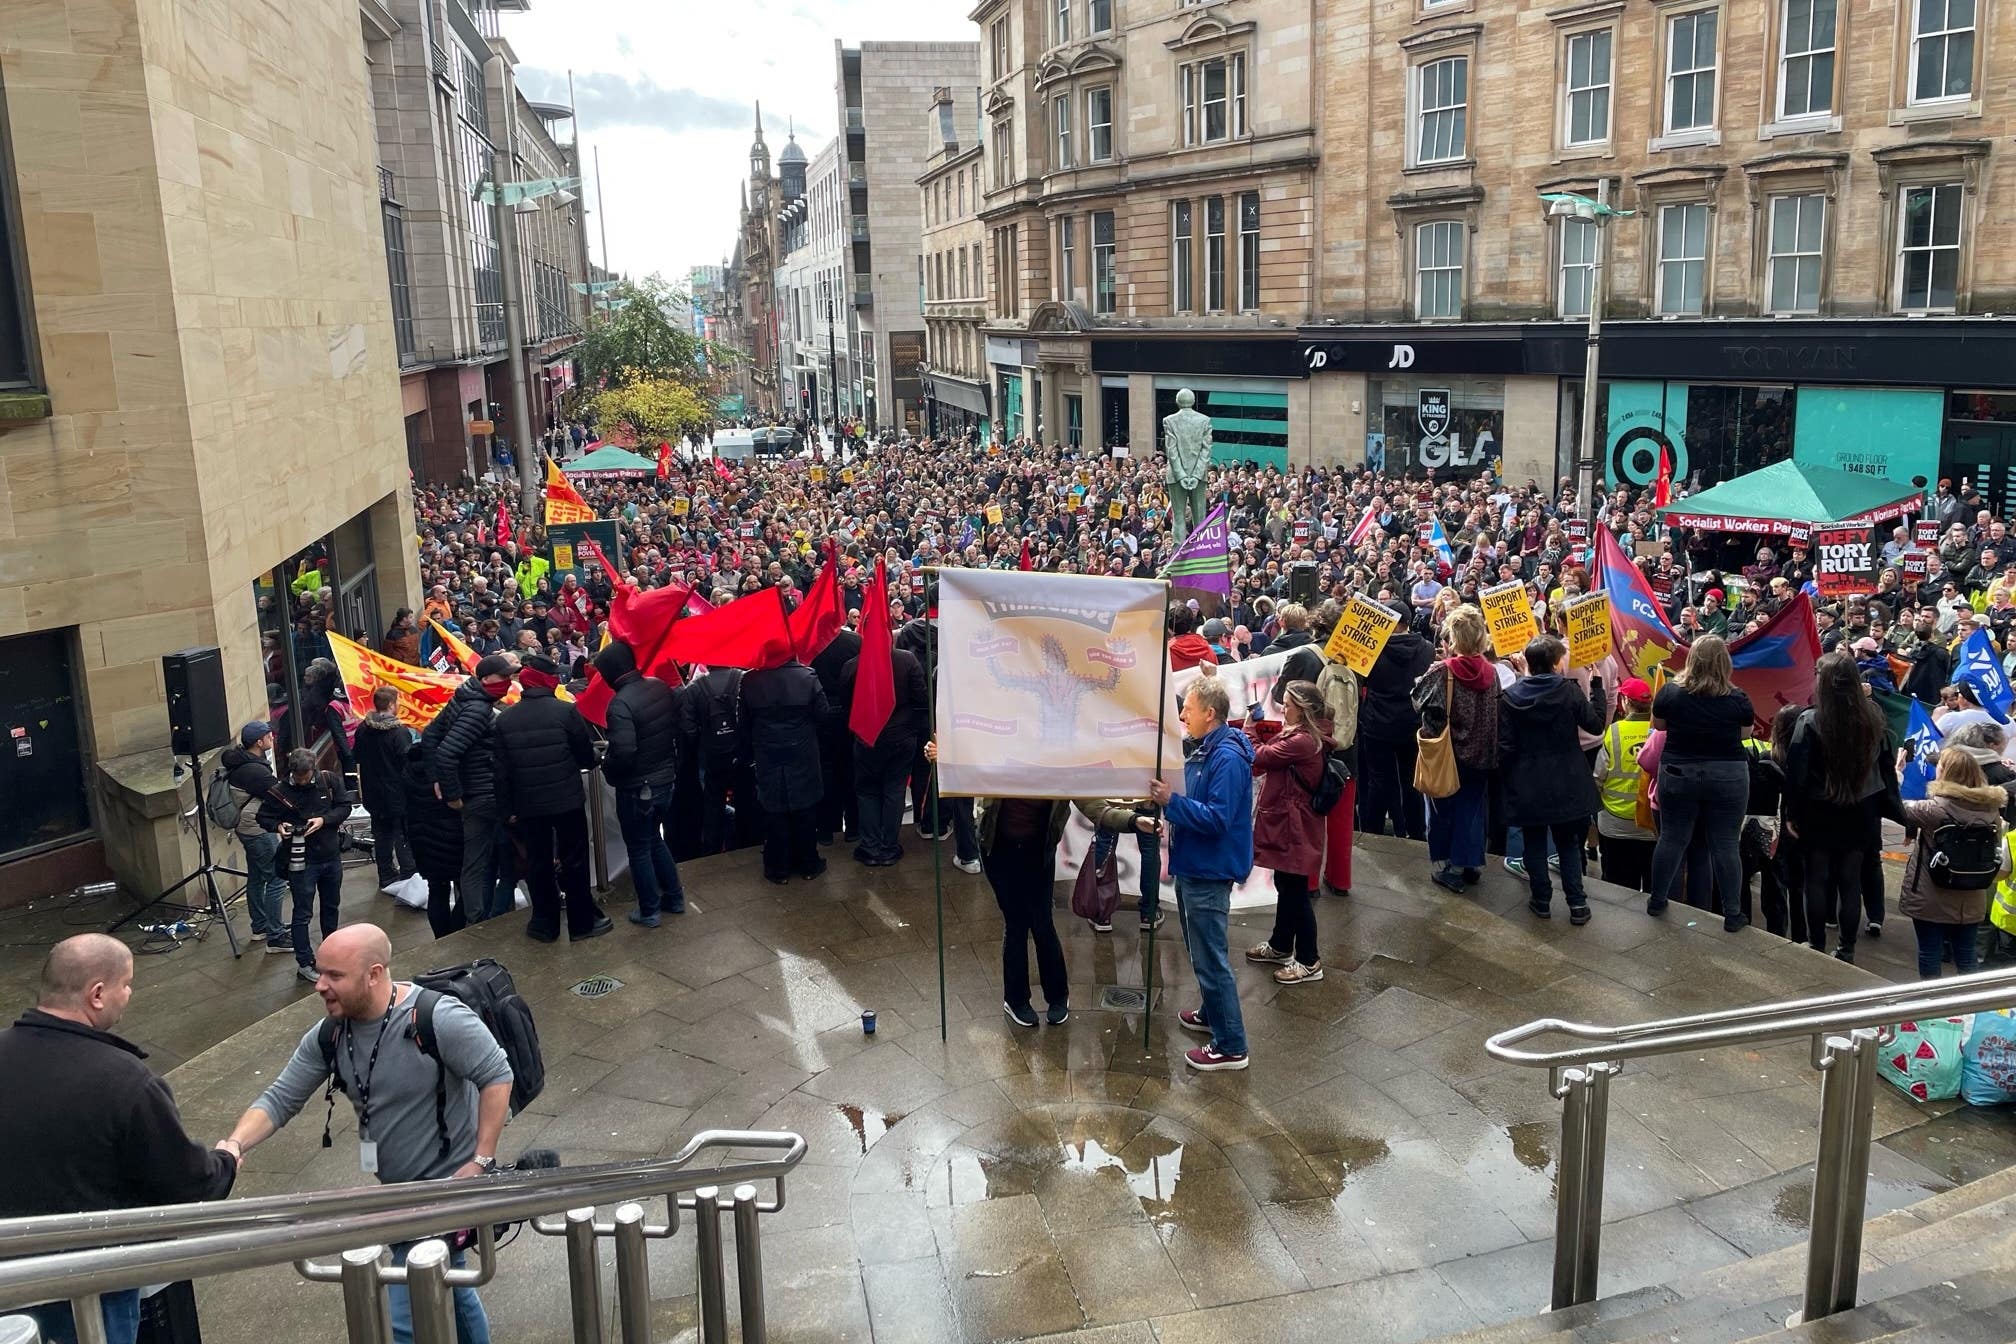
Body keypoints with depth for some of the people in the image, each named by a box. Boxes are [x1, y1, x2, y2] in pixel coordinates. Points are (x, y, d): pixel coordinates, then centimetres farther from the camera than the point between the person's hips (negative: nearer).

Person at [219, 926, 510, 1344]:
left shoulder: (438, 1020, -27)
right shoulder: (328, 1038, -5)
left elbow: (497, 1076, -21)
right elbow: (280, 1099, 0)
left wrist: (481, 1160, -21)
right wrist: (235, 1144, -19)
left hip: (451, 1185, -8)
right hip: (396, 1189, 8)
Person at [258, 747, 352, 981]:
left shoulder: (330, 780, -5)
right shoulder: (280, 791, -12)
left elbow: (344, 807, -1)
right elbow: (264, 817, -1)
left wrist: (324, 819, -18)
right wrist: (278, 826, -22)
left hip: (331, 855, 4)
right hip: (302, 860, -4)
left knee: (331, 906, 21)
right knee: (302, 913, 0)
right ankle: (304, 963, 6)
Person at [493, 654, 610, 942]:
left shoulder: (505, 719, -1)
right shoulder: (565, 711, -12)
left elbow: (502, 770, 1)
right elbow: (586, 755, -6)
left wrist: (507, 809, 8)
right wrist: (591, 761, 18)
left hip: (529, 804, 3)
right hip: (568, 800, -3)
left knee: (538, 864, 13)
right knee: (574, 861, 8)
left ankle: (545, 924, 21)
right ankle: (582, 922, 15)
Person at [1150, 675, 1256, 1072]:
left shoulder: (1228, 758, -23)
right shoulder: (1203, 750, 8)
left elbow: (1217, 818, -28)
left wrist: (1172, 801, -27)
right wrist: (1165, 798, 2)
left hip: (1209, 874, -10)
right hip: (1192, 867, 10)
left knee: (1211, 959, -3)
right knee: (1201, 951, 23)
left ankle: (1231, 1046, 6)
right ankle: (1213, 1013, 40)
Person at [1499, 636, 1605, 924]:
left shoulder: (1510, 697, -8)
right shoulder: (1569, 691, -11)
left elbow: (1505, 746, -7)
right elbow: (1596, 724, 1)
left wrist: (1506, 780, 4)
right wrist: (1596, 685, 8)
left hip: (1527, 785, 0)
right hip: (1565, 784, 0)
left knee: (1535, 843, 13)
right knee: (1568, 844, 12)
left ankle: (1541, 900, 17)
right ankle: (1577, 904, 10)